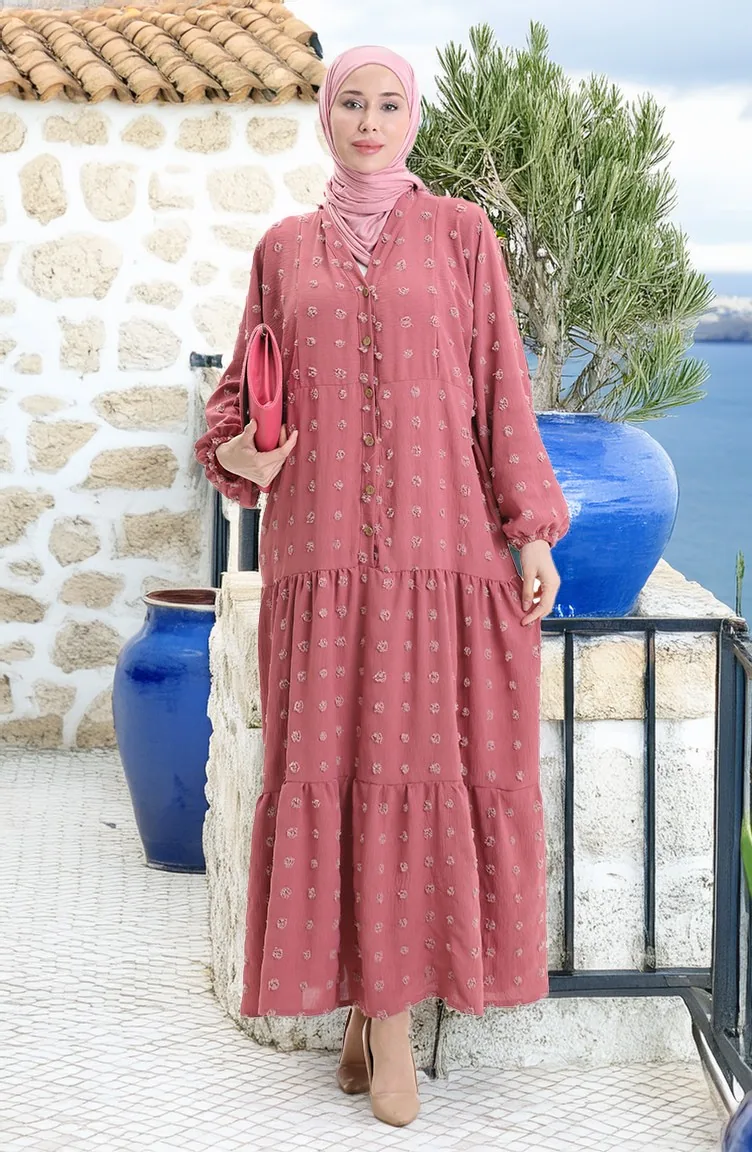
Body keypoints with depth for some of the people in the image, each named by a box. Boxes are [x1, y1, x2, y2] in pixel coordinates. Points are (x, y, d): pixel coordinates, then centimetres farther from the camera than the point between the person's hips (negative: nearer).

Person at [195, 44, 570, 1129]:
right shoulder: (283, 250, 13)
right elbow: (247, 383, 20)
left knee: (424, 758, -3)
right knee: (330, 764, -1)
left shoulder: (459, 235, 8)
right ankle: (375, 1005, 11)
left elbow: (502, 386, 5)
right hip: (322, 543, 2)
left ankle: (388, 1003, 8)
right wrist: (234, 449, -2)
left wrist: (533, 532, -1)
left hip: (440, 540, -1)